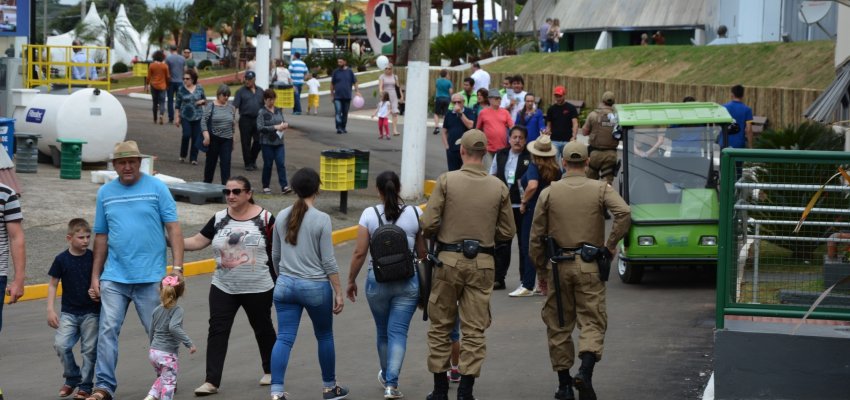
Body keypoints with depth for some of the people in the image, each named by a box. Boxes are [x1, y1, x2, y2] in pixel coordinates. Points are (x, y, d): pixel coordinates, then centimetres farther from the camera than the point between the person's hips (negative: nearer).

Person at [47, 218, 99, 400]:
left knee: (89, 349, -1)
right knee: (61, 345, -13)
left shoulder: (94, 258, -2)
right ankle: (72, 379, 8)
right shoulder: (62, 259, -3)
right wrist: (50, 310, -3)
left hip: (91, 312, 0)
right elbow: (53, 285, 3)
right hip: (69, 312, 0)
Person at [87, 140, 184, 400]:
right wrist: (95, 276, 11)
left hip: (150, 277, -3)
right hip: (113, 277, 3)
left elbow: (173, 229, -3)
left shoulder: (157, 188, -1)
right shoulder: (105, 193, 10)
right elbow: (101, 237, 14)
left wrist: (177, 267, -11)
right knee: (107, 330, -6)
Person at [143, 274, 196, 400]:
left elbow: (151, 334, 14)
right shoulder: (177, 310, -13)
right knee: (169, 382, 4)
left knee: (162, 377, 26)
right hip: (168, 354, -7)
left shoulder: (157, 310, 7)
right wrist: (189, 343, -28)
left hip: (153, 351, 7)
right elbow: (174, 327, -31)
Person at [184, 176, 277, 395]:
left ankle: (270, 370, 36)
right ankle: (211, 381, -7)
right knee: (217, 331, -6)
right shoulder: (219, 219, 3)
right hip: (223, 288, 3)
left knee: (262, 328, 14)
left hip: (258, 288, -3)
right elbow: (197, 241, 2)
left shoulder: (264, 218, -7)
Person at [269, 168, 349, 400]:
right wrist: (338, 293, -4)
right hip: (316, 287, -3)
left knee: (284, 339, -1)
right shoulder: (321, 220, -11)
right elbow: (328, 261, -10)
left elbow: (275, 255, 12)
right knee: (324, 336, 16)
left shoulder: (282, 217, 3)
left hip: (286, 286, 3)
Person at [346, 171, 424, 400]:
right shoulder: (415, 214, -4)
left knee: (383, 332, 18)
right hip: (408, 280, -1)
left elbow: (359, 253, -8)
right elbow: (422, 252, 1)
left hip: (377, 280, 1)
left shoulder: (369, 214, -6)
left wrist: (351, 281, 4)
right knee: (398, 332, 0)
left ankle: (386, 376, 37)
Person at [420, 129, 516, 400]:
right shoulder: (499, 187, 0)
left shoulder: (446, 180, -7)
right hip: (482, 263, 1)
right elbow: (507, 232, 4)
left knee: (440, 326, 11)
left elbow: (428, 223, -10)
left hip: (449, 259, -1)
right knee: (474, 329, 6)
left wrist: (431, 235, 12)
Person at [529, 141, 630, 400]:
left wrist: (541, 268, 14)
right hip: (589, 266, -1)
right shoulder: (601, 189, 0)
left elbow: (536, 236, 3)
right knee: (592, 320, 3)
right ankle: (585, 371, -20)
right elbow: (624, 213, -17)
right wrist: (610, 245, -6)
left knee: (559, 324, 11)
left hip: (558, 265, 1)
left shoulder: (549, 193, 2)